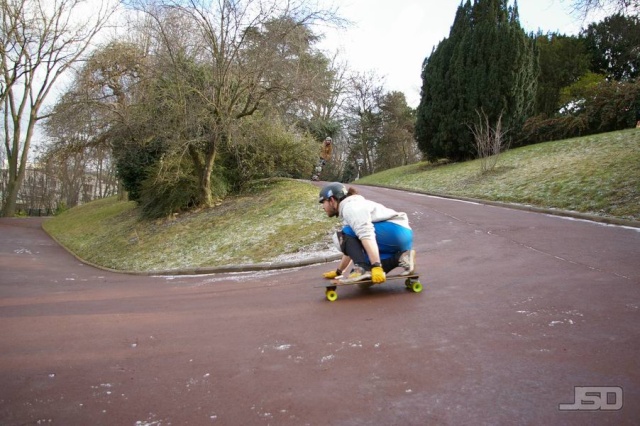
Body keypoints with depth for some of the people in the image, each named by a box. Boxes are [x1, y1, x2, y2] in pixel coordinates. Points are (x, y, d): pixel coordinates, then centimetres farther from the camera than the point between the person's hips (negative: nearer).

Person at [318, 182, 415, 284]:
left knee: (346, 233, -10)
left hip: (395, 231, -10)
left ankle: (363, 269, -23)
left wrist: (376, 267, -34)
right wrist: (338, 272, 38)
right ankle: (401, 257, 2)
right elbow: (351, 249, 34)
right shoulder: (351, 207, 26)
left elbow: (367, 235, -26)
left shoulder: (350, 207, -8)